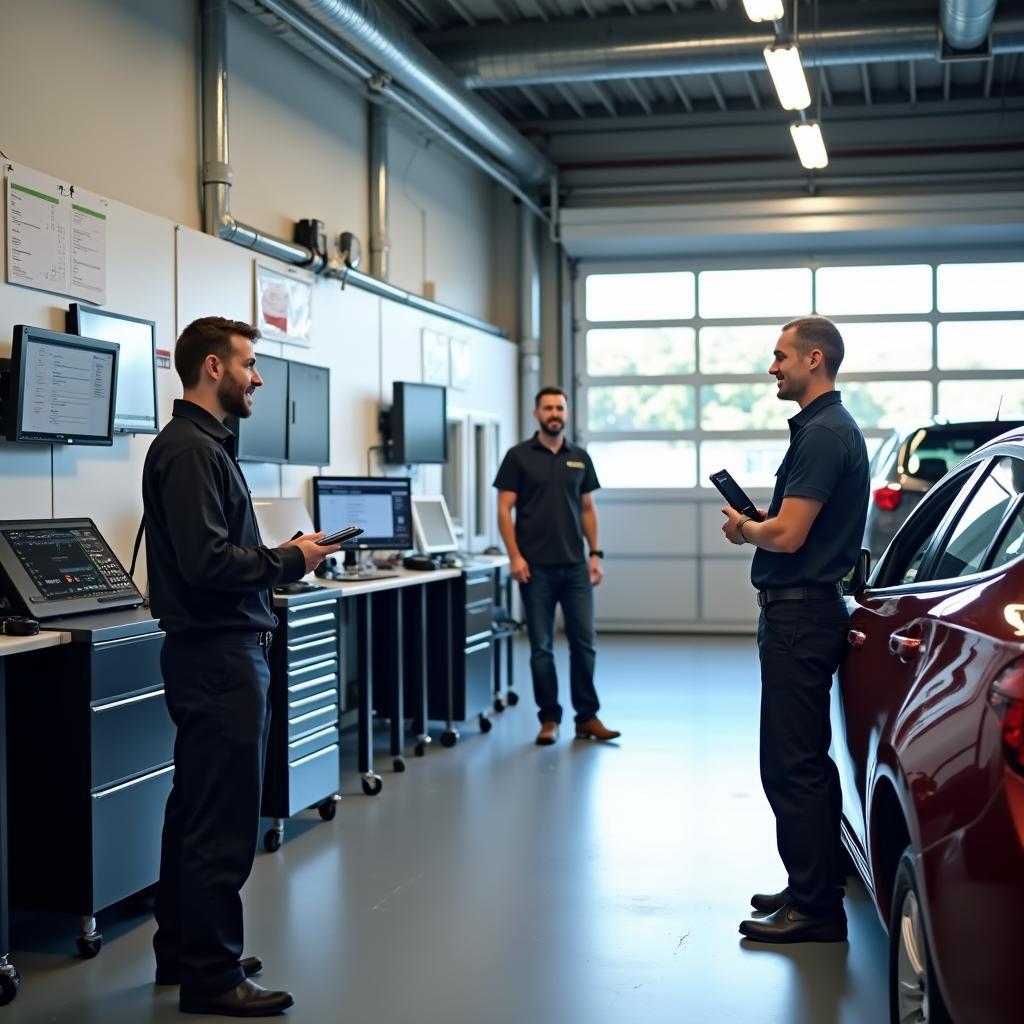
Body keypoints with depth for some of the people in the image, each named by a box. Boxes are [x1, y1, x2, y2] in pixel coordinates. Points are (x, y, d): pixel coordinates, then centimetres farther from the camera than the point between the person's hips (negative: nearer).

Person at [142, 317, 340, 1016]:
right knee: (224, 821, -4)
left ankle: (184, 951, 28)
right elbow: (208, 562, -24)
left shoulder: (200, 444, 16)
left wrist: (287, 557, 7)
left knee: (197, 810, 17)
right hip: (219, 654, -11)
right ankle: (212, 976, 5)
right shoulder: (191, 451, -16)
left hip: (213, 651, 11)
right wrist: (289, 559, -12)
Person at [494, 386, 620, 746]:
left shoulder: (580, 458, 10)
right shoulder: (519, 456, -1)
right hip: (536, 567, -3)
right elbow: (505, 509, -4)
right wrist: (514, 556, -13)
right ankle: (549, 719, 12)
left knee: (583, 642, 4)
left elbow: (587, 509, 13)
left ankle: (587, 717, 13)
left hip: (575, 566, 3)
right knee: (541, 646, 3)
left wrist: (595, 554, 6)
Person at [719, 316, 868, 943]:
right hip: (808, 609, 11)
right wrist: (758, 520, 10)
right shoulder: (833, 428, 17)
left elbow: (787, 535, -22)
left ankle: (814, 910, 0)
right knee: (807, 760, 17)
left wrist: (745, 529, -4)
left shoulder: (824, 435, -17)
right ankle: (817, 889, 27)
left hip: (800, 615, -11)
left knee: (792, 765, -6)